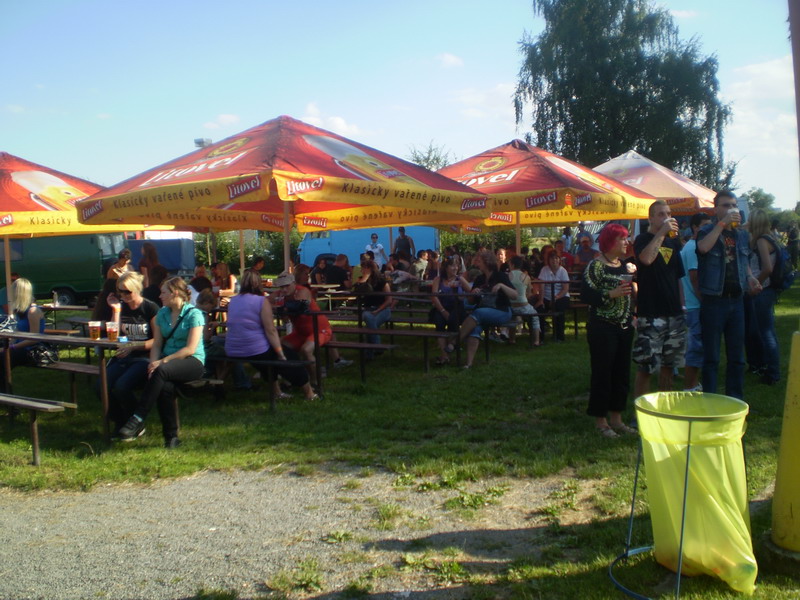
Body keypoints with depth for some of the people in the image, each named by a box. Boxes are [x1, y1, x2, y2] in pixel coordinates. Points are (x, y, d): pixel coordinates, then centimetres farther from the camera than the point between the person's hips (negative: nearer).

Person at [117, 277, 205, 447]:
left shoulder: (193, 314, -5)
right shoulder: (162, 313, 14)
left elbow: (190, 349, -13)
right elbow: (156, 344, 10)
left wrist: (163, 361, -19)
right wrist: (153, 363, -10)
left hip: (193, 362, -4)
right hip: (168, 361, 4)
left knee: (162, 370, -36)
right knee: (165, 387, -30)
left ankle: (138, 419, -33)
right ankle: (171, 436, -23)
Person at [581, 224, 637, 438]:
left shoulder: (626, 266, 13)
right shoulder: (596, 266, -11)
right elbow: (585, 295, -18)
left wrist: (632, 317, 14)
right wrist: (611, 294, -26)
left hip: (624, 328, 8)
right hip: (602, 329, -8)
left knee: (622, 372, 12)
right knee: (602, 373, -2)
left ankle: (616, 418, 23)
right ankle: (600, 420, 10)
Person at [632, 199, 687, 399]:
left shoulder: (674, 241, 15)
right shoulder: (643, 239, -4)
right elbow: (646, 259, -28)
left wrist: (682, 305, 17)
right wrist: (662, 232, -21)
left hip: (673, 313, 7)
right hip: (650, 314, -7)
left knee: (669, 364, 14)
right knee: (645, 367, -6)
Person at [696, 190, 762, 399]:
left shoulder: (742, 235, 11)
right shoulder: (707, 231, -5)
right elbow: (703, 247, -29)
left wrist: (750, 277, 6)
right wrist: (723, 223, -27)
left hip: (737, 300, 6)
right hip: (713, 301, -5)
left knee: (736, 355, 12)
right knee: (711, 356, 2)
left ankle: (735, 398, 23)